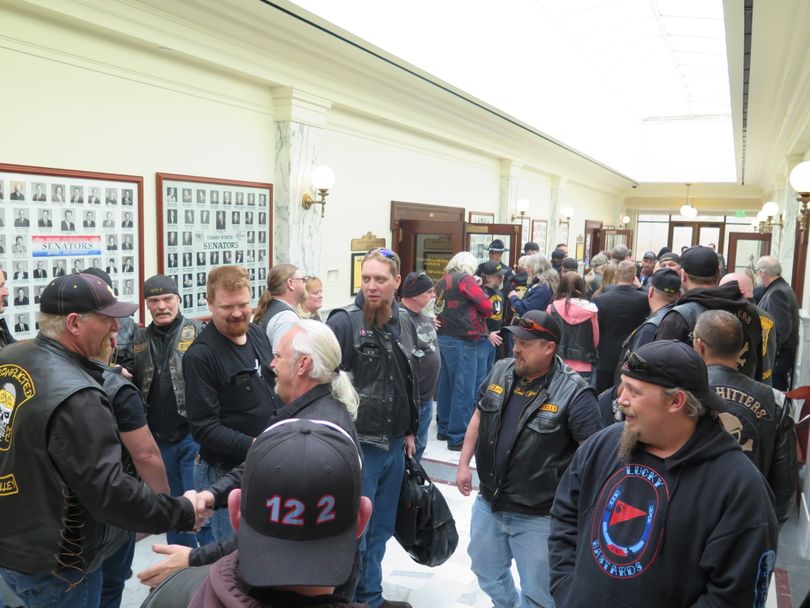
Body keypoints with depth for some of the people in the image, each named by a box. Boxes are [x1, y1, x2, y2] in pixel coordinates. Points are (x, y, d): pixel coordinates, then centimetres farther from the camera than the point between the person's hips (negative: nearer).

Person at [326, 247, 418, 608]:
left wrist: (410, 431, 18)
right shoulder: (344, 322, -13)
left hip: (394, 445, 6)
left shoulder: (404, 327, 7)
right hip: (357, 445, -6)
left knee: (380, 529, 19)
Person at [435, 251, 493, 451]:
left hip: (444, 338, 9)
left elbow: (455, 304, 12)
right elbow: (486, 306, -12)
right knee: (464, 389, -4)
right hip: (463, 340, -9)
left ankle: (444, 428, 28)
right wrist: (480, 318, 6)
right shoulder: (465, 279, -10)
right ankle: (458, 438, 0)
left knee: (447, 385, 16)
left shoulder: (442, 282, 13)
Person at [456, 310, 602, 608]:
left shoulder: (573, 392, -20)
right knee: (487, 572, 26)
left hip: (538, 516, -6)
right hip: (488, 503, 6)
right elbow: (479, 417, 11)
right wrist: (463, 464, 9)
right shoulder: (500, 371, -2)